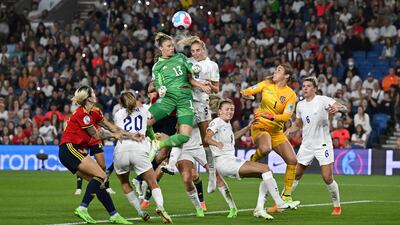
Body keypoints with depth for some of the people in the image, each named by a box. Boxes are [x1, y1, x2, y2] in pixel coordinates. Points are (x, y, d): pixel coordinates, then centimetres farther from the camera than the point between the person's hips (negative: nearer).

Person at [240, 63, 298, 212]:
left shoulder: (290, 95, -3)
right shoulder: (267, 84, 1)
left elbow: (286, 116, -12)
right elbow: (248, 91, 2)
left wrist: (271, 117, -27)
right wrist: (245, 93, -23)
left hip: (277, 131, 2)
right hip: (260, 127, -2)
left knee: (292, 160, -8)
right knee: (265, 149, -37)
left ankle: (286, 196, 6)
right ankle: (251, 162, -4)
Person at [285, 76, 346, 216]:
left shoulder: (323, 100, -9)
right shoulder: (300, 105, 8)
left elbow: (345, 108, -17)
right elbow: (298, 124, 20)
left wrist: (337, 108, -40)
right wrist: (287, 131, 2)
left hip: (323, 145, -5)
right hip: (306, 145, 5)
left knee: (327, 178, -10)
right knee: (295, 175, 4)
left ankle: (337, 206, 8)